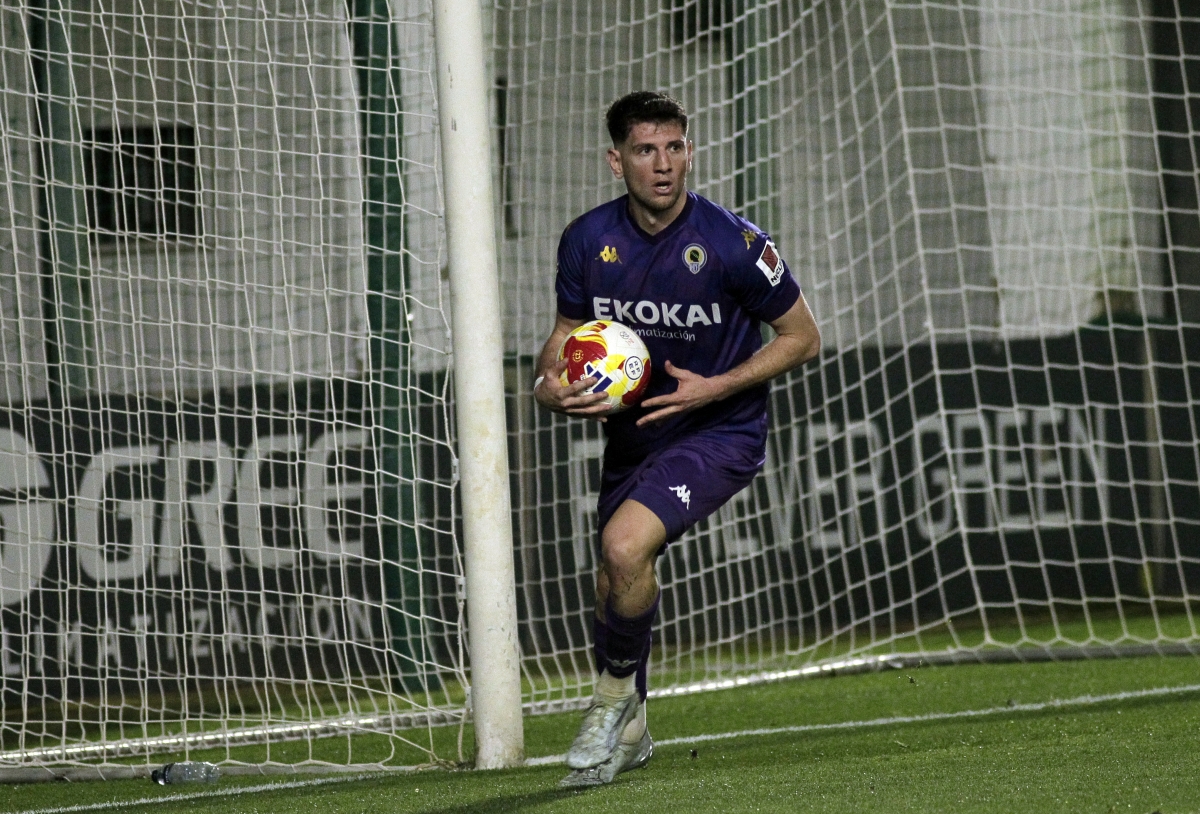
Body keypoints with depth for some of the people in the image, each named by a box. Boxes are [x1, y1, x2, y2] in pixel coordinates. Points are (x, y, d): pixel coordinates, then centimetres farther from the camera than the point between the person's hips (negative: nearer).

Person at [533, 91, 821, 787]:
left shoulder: (732, 243, -19)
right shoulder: (589, 241, -7)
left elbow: (803, 338, -8)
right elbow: (568, 332, 10)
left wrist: (715, 387, -18)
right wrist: (550, 384, -13)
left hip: (721, 432, -5)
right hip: (633, 434, 5)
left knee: (625, 544, -28)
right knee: (616, 592, 14)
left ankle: (616, 696, -3)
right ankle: (629, 733, 40)